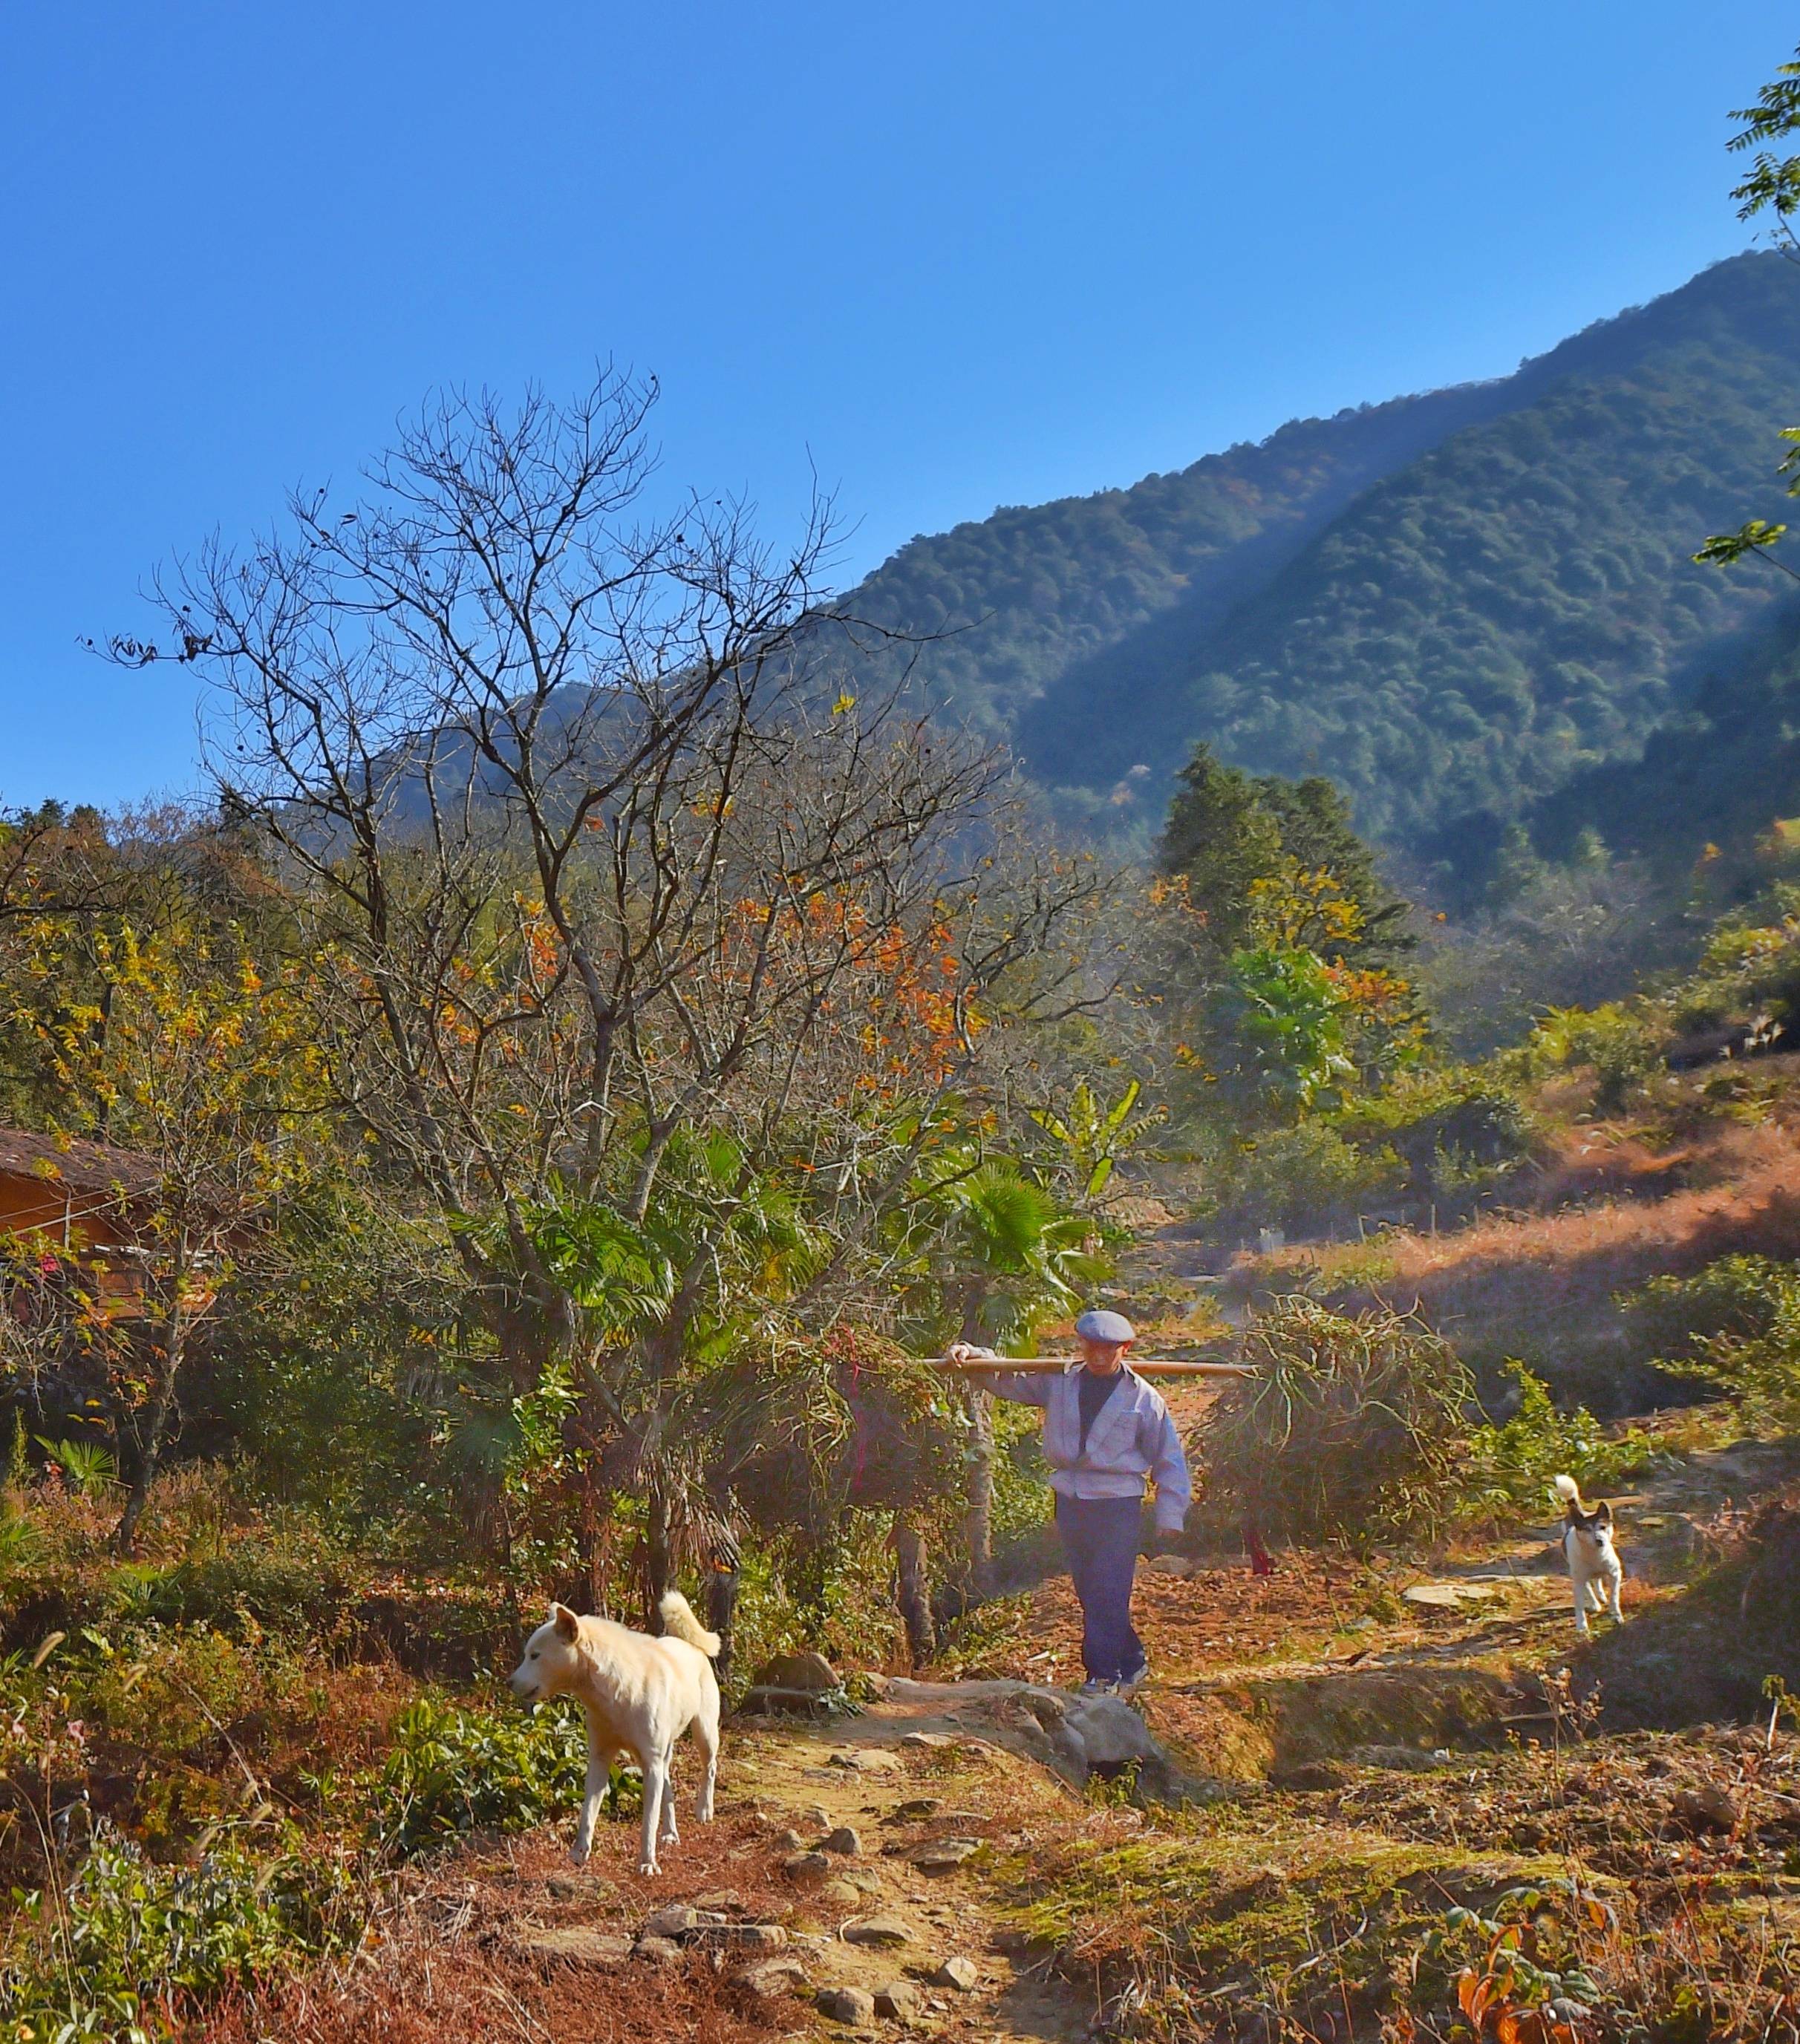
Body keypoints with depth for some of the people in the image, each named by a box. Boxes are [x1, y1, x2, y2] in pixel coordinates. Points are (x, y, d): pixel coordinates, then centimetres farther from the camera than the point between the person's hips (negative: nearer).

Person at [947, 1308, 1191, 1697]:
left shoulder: (1144, 1399, -2)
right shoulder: (1058, 1383, 6)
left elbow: (1169, 1460, 3)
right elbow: (1005, 1379, 11)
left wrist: (1169, 1515, -1)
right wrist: (970, 1355, -7)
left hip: (1118, 1505, -4)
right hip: (1070, 1501, 4)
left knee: (1108, 1593, -8)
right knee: (1089, 1591, 11)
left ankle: (1104, 1675, 1)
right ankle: (1131, 1663, 27)